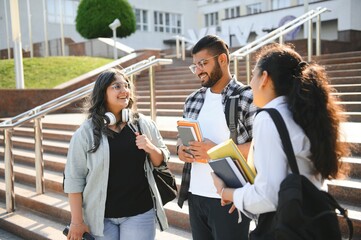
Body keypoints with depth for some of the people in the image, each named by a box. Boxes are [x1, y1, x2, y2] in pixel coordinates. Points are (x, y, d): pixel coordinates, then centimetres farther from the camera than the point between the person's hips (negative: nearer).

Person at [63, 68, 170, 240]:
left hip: (140, 213, 1)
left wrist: (150, 148, -14)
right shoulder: (85, 132, -8)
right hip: (100, 217, -1)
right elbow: (74, 178, -6)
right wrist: (77, 221, -5)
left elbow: (162, 161, 7)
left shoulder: (144, 124, -1)